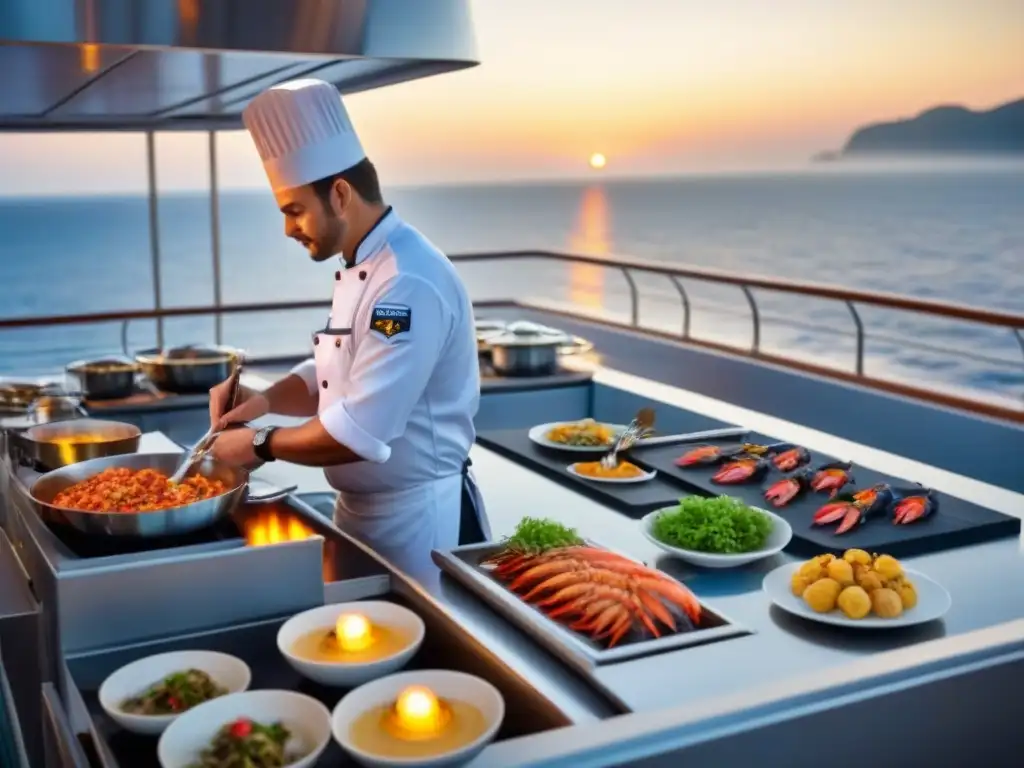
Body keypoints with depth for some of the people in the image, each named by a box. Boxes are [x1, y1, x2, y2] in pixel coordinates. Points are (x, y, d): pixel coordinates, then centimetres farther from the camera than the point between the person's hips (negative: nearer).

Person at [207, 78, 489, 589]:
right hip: (360, 509, 9)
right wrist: (266, 401, -1)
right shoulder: (358, 268, 8)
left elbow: (359, 433, -28)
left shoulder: (408, 283, -25)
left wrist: (261, 445, -14)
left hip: (418, 518, -9)